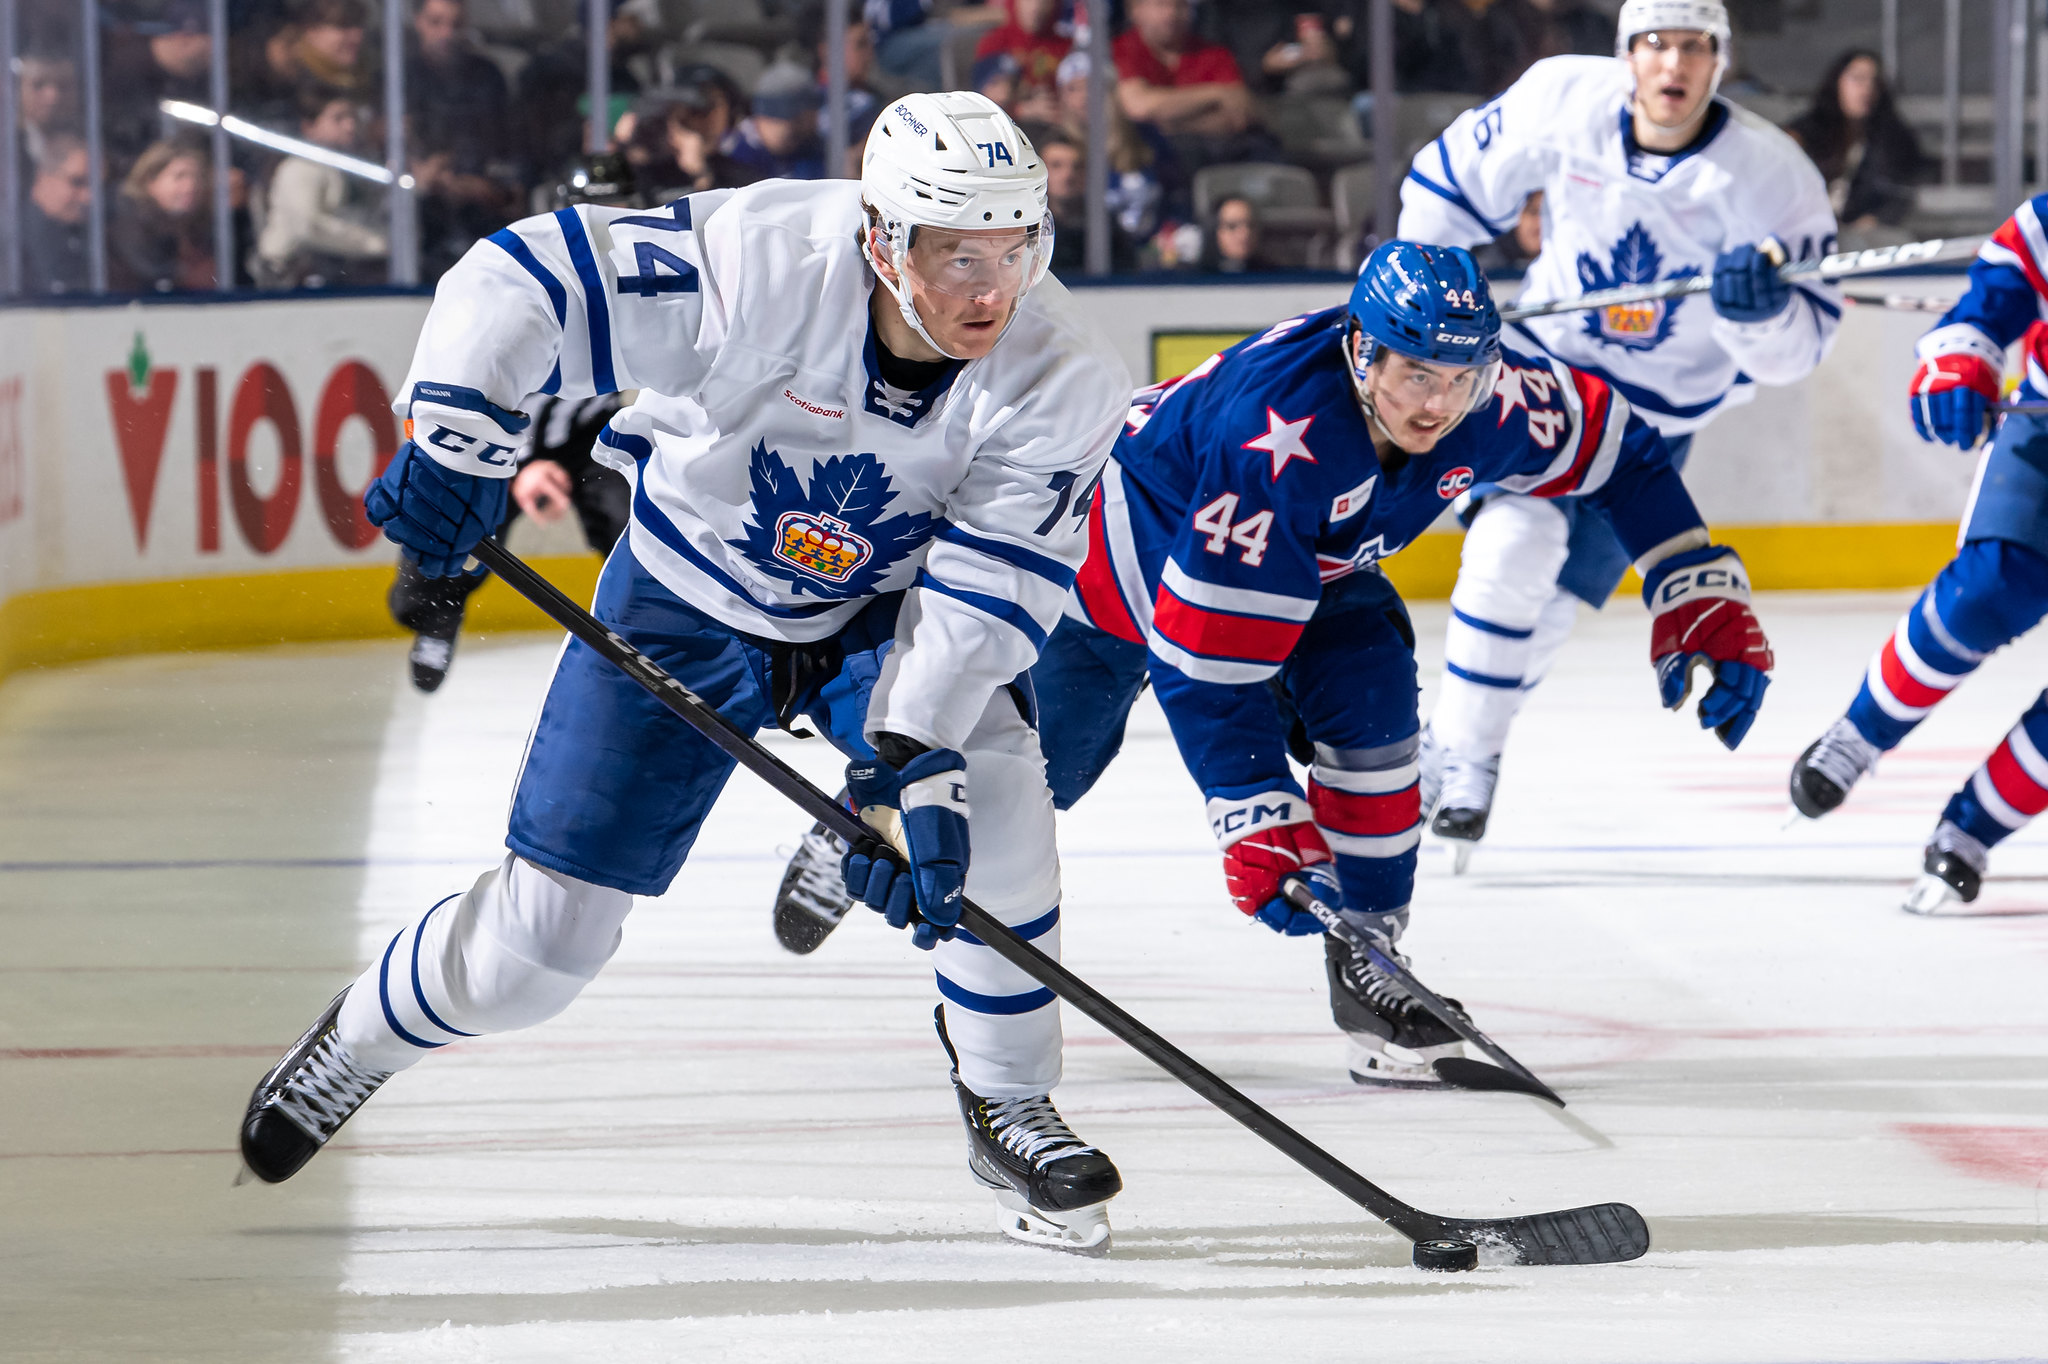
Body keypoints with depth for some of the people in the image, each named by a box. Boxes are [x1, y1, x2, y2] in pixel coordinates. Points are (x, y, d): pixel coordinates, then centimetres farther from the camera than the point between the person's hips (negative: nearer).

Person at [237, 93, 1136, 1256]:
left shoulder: (1060, 379, -27)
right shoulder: (759, 261, -34)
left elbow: (985, 591, -29)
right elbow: (520, 279, -27)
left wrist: (913, 767, -39)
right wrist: (454, 446, -34)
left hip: (884, 612, 1)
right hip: (686, 603, -1)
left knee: (992, 785, -30)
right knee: (544, 935, 1)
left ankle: (1008, 1109, -9)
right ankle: (365, 1035, 35)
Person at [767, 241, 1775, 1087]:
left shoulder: (1489, 399, -27)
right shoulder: (1281, 435, -45)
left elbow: (1615, 447, -6)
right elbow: (1205, 656, -43)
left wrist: (1701, 595, -11)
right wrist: (1253, 816, -44)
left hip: (1309, 562, 5)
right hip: (1134, 539, -5)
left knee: (1369, 689, -21)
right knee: (1029, 758, 10)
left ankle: (1367, 958, -9)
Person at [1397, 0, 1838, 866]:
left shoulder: (1770, 177, -23)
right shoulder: (1563, 102, -18)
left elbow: (1797, 346, -20)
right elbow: (1456, 175, 2)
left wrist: (1761, 308, -42)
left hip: (1656, 418, -2)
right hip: (1543, 362, 2)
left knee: (1550, 601, -9)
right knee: (1518, 541, -15)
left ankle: (1460, 746, 11)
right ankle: (1461, 753, 1)